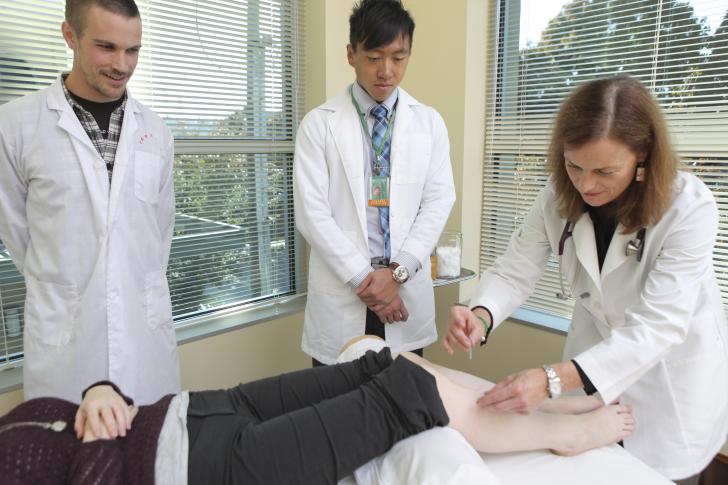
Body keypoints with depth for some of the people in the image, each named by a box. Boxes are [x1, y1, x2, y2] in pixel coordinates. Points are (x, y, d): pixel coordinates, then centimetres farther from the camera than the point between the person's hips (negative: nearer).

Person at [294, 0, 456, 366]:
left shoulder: (429, 122, 6)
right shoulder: (319, 124, -2)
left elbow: (439, 201, 1)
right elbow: (311, 213, -7)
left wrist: (398, 270, -11)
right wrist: (363, 279, -12)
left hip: (408, 291, 2)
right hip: (341, 291, -1)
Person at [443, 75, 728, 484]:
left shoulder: (689, 207, -28)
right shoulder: (559, 196, -16)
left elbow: (657, 327, -34)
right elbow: (516, 269, -16)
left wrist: (553, 379, -46)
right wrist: (481, 315, -39)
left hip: (674, 371, -3)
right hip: (598, 352, 3)